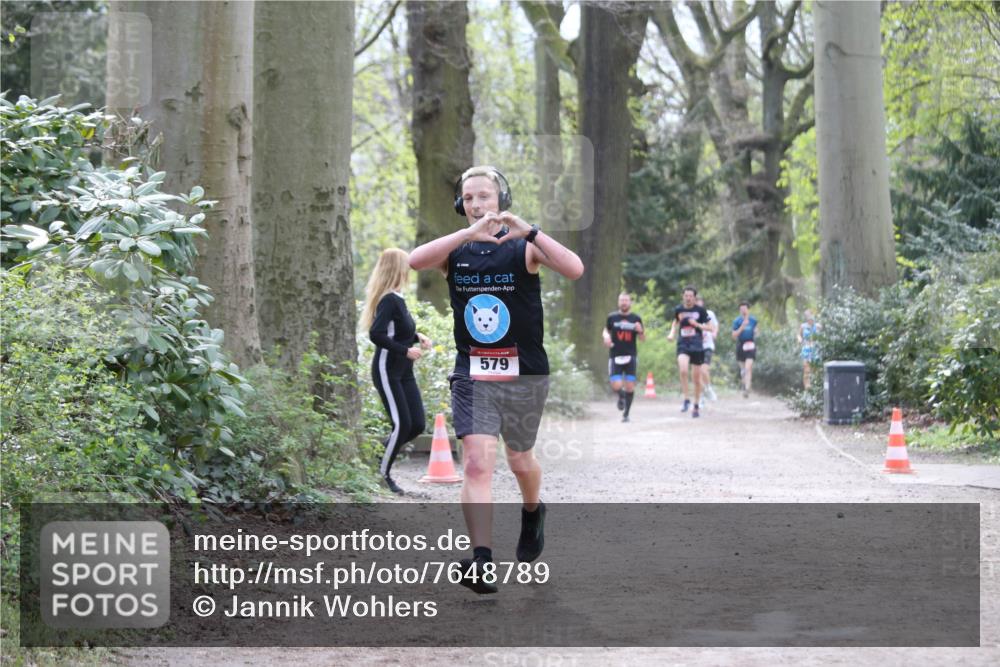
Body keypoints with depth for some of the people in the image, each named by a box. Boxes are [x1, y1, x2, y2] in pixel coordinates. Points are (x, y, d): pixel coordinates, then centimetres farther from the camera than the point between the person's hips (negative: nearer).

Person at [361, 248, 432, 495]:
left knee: (417, 424, 4)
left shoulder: (396, 299, 12)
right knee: (402, 425, -9)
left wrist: (417, 337, 7)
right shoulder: (390, 300, -17)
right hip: (387, 371, -9)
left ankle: (383, 454, 21)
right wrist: (406, 351, -22)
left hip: (404, 373, 9)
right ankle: (382, 474, 5)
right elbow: (376, 334, -28)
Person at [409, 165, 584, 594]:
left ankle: (532, 512, 50)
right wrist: (470, 233, -29)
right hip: (472, 376, 1)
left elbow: (574, 270, -22)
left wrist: (530, 232, -30)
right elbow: (415, 261, -20)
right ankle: (481, 563, -21)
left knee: (520, 461, 16)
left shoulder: (524, 248, -4)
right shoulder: (456, 250, 2)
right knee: (477, 463, -15)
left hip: (525, 376, 0)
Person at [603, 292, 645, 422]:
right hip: (615, 356, 0)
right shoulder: (612, 317, 2)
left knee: (630, 386, -4)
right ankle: (621, 396, 24)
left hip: (630, 356, 0)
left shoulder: (636, 319, 4)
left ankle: (626, 413, 12)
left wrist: (640, 331, -12)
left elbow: (643, 338, 10)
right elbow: (606, 330, 19)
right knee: (616, 386, -13)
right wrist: (606, 336, -4)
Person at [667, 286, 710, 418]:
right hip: (683, 344, 0)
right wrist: (672, 333, 5)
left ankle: (696, 406, 22)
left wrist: (697, 324, -16)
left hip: (697, 346, 0)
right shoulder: (678, 309, 4)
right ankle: (686, 400, -11)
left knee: (697, 377, 6)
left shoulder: (700, 310, -3)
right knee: (683, 370, -25)